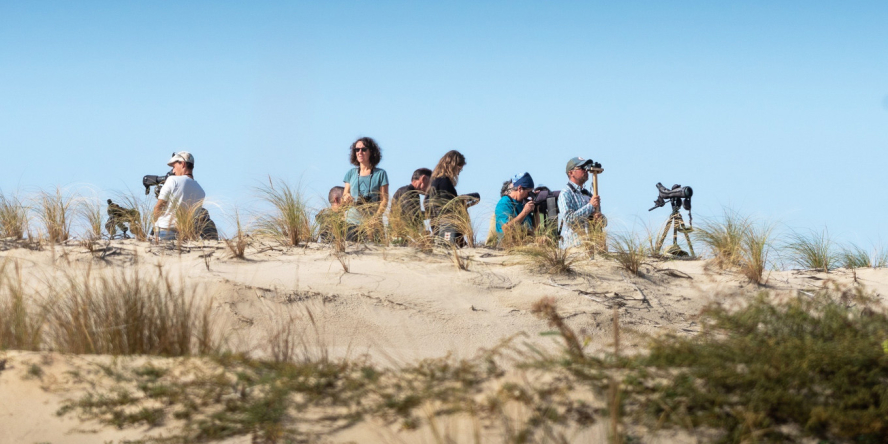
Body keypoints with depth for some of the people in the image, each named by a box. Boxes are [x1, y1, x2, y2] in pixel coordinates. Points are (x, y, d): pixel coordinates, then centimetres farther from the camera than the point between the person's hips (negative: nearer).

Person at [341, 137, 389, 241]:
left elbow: (384, 200, 0)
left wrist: (376, 218, -14)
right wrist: (346, 198, -9)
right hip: (353, 220, 3)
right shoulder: (351, 173, 16)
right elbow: (344, 196, 16)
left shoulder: (380, 174, 6)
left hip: (372, 221, -2)